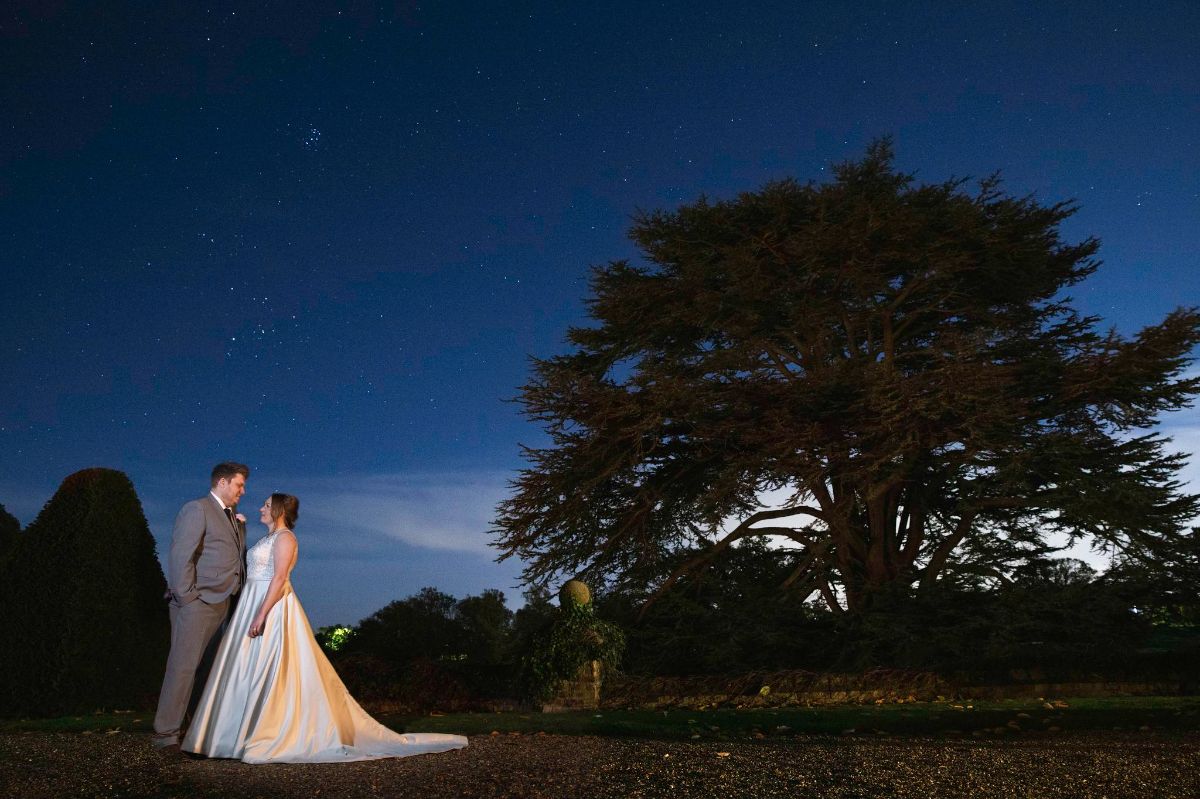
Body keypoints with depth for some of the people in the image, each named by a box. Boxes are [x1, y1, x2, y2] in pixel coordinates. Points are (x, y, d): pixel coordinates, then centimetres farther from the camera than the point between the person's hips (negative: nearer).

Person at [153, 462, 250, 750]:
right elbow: (180, 555, -14)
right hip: (196, 604, -8)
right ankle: (166, 732, 4)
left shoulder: (232, 517, 19)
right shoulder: (197, 509, -7)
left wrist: (240, 527, 7)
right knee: (184, 667, -4)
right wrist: (186, 597, -16)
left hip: (220, 605, 8)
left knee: (206, 669, 11)